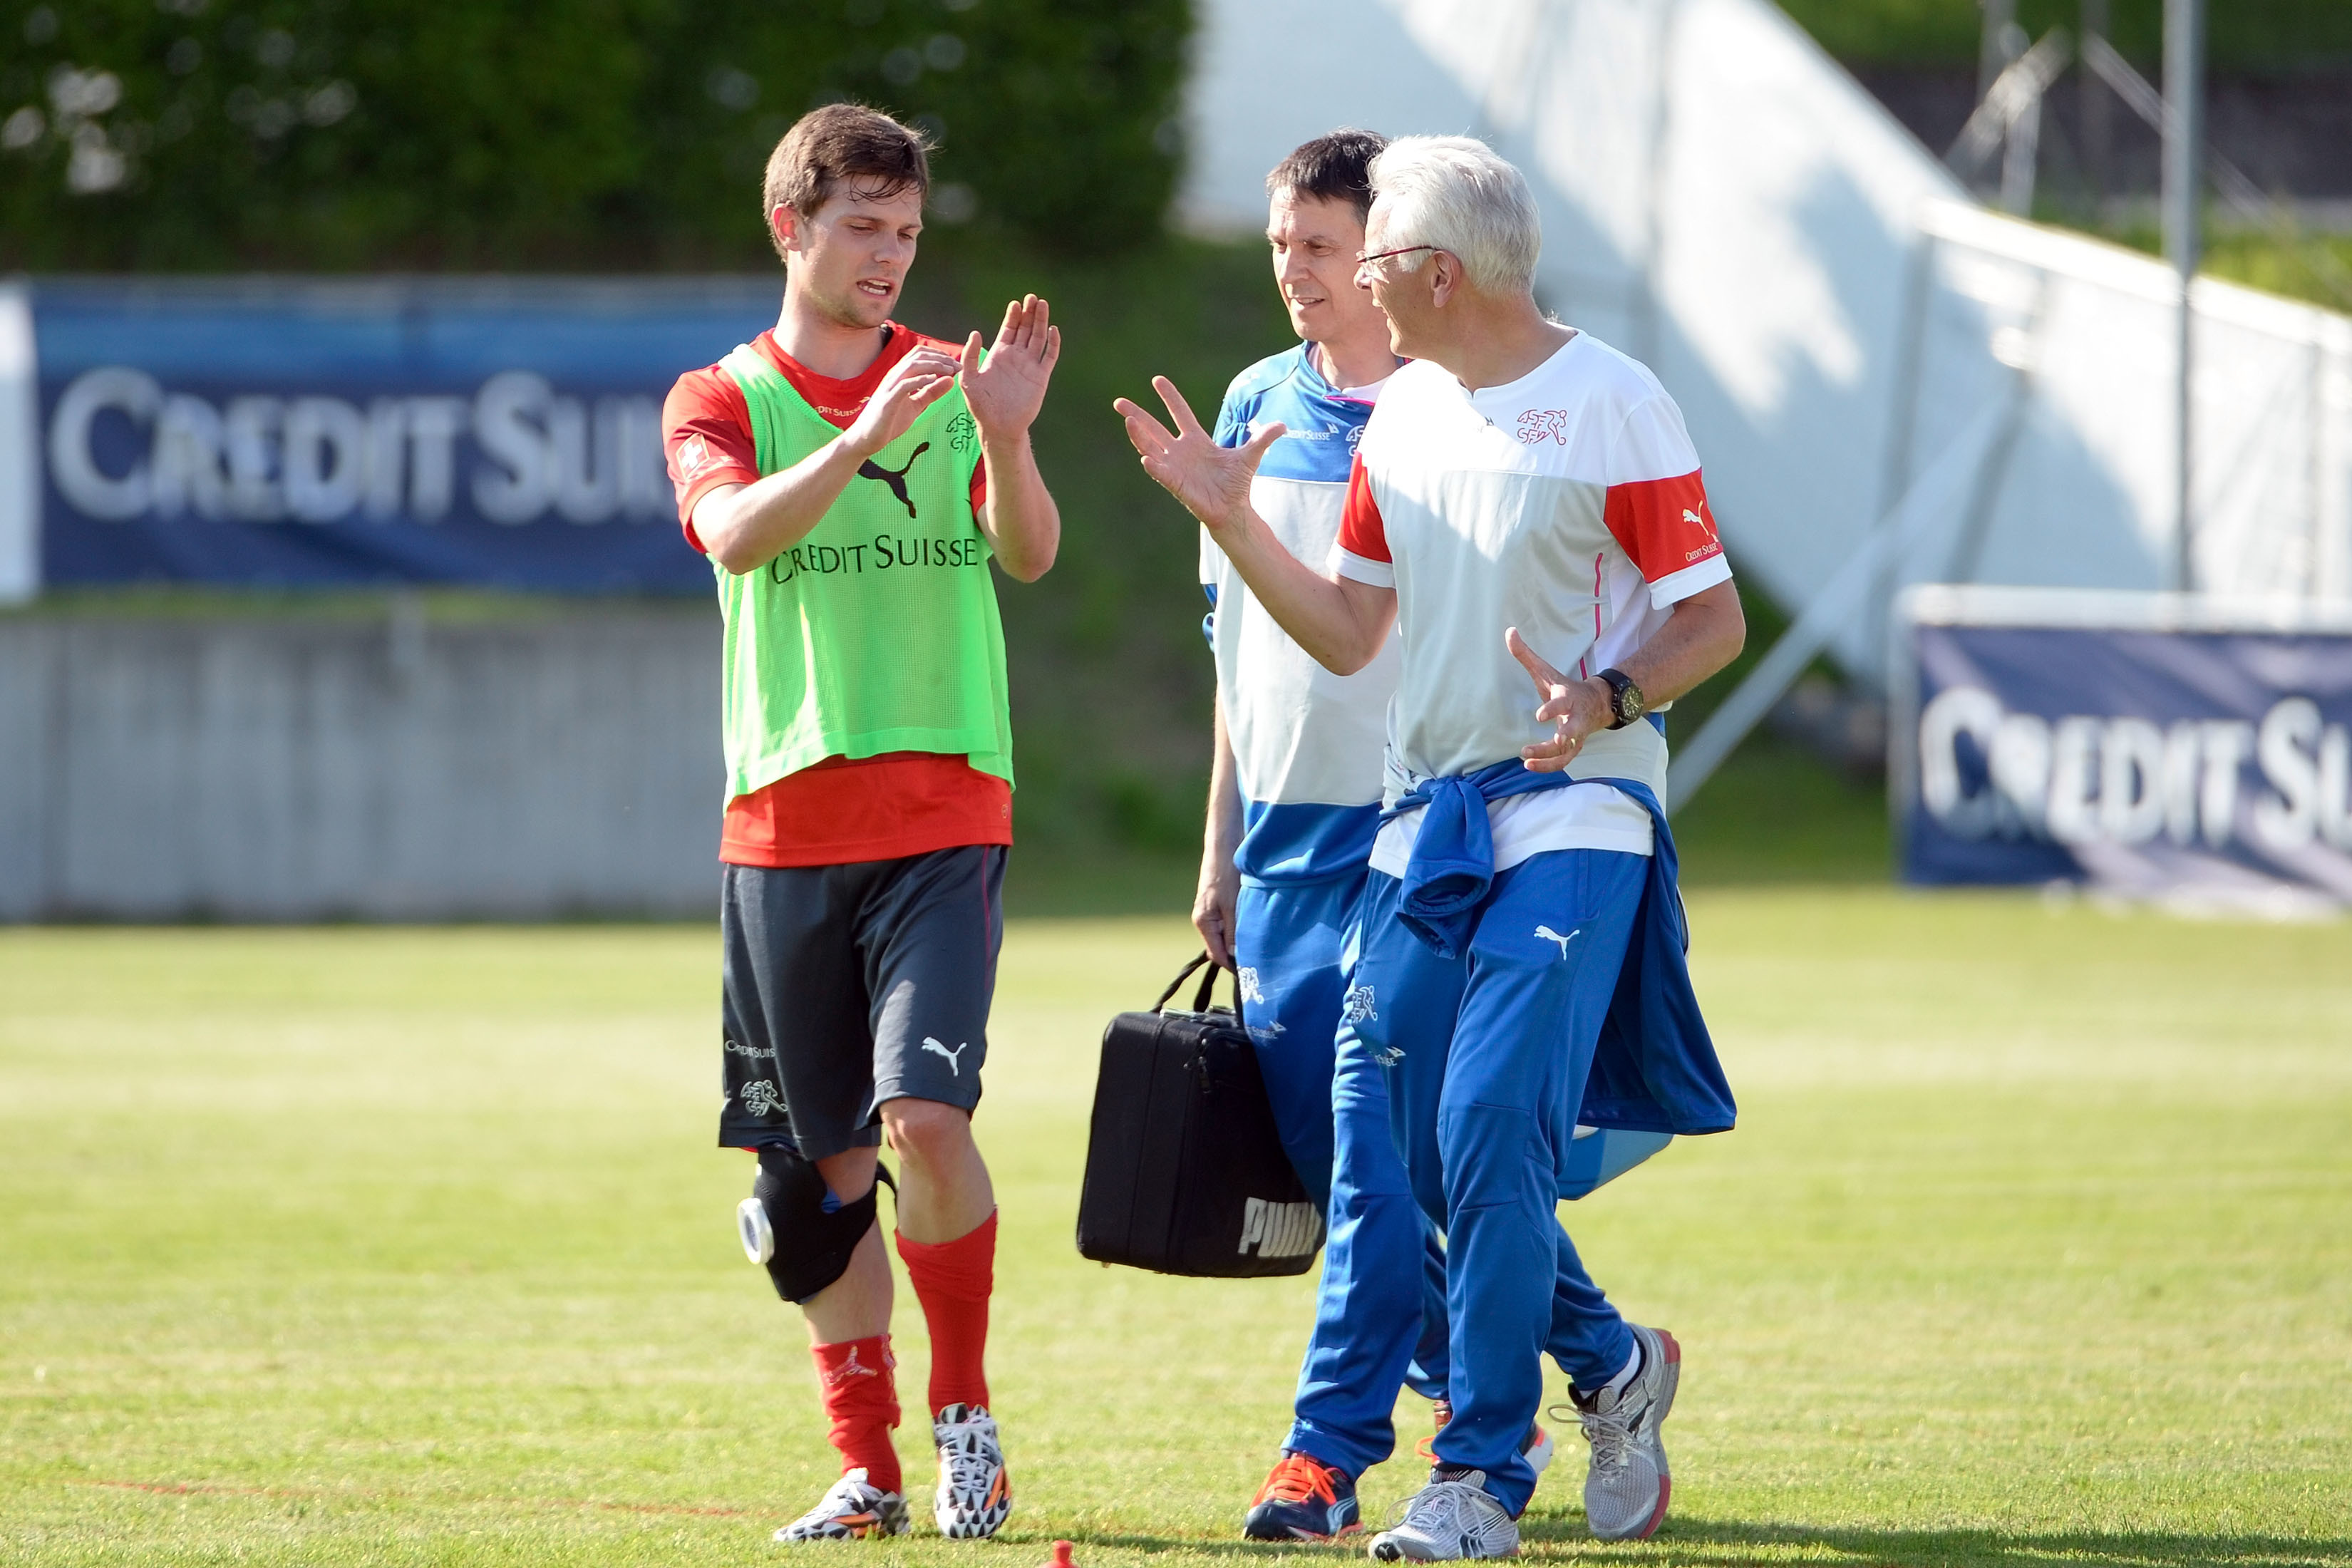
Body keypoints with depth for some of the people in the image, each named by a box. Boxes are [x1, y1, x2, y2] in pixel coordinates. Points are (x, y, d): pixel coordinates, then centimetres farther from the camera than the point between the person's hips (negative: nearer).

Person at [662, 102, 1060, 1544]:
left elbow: (1029, 555, -8)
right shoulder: (721, 399, 5)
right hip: (786, 822, 1)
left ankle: (967, 1417, 1)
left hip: (946, 815, -1)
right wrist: (868, 433, -32)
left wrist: (1007, 435, -27)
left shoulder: (953, 382, 8)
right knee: (827, 1160, 4)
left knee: (924, 1116, -17)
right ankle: (868, 1466, 15)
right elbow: (736, 531, -16)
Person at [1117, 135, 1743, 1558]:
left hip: (1575, 815, -7)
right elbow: (1346, 631, 16)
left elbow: (1715, 620, -7)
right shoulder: (1399, 416, 12)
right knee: (1399, 1143, 4)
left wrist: (1606, 699, -24)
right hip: (1426, 821, 7)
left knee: (1492, 1125, -16)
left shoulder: (1613, 404, -8)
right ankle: (1612, 1367, 26)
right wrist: (1233, 522, 5)